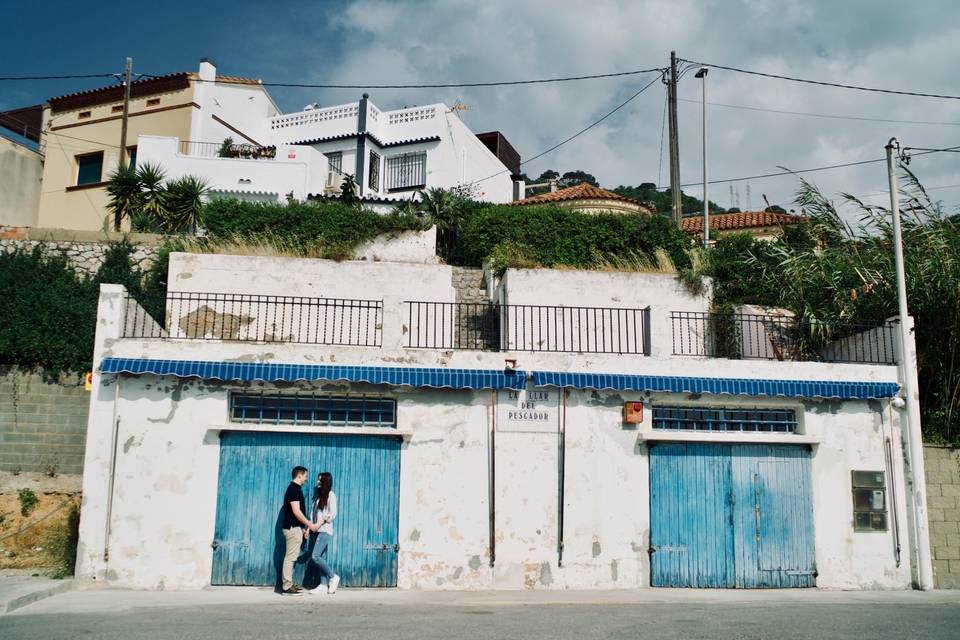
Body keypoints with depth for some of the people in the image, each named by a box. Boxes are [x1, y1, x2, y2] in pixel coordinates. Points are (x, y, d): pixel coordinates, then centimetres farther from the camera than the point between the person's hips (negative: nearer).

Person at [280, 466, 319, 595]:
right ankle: (287, 587, -5)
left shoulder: (294, 489, 16)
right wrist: (310, 525, -16)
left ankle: (289, 584, 17)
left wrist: (305, 526, 21)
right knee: (290, 557, -7)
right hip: (293, 528, -10)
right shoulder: (294, 489, -16)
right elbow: (296, 511, -22)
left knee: (291, 557, 12)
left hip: (294, 527, 10)